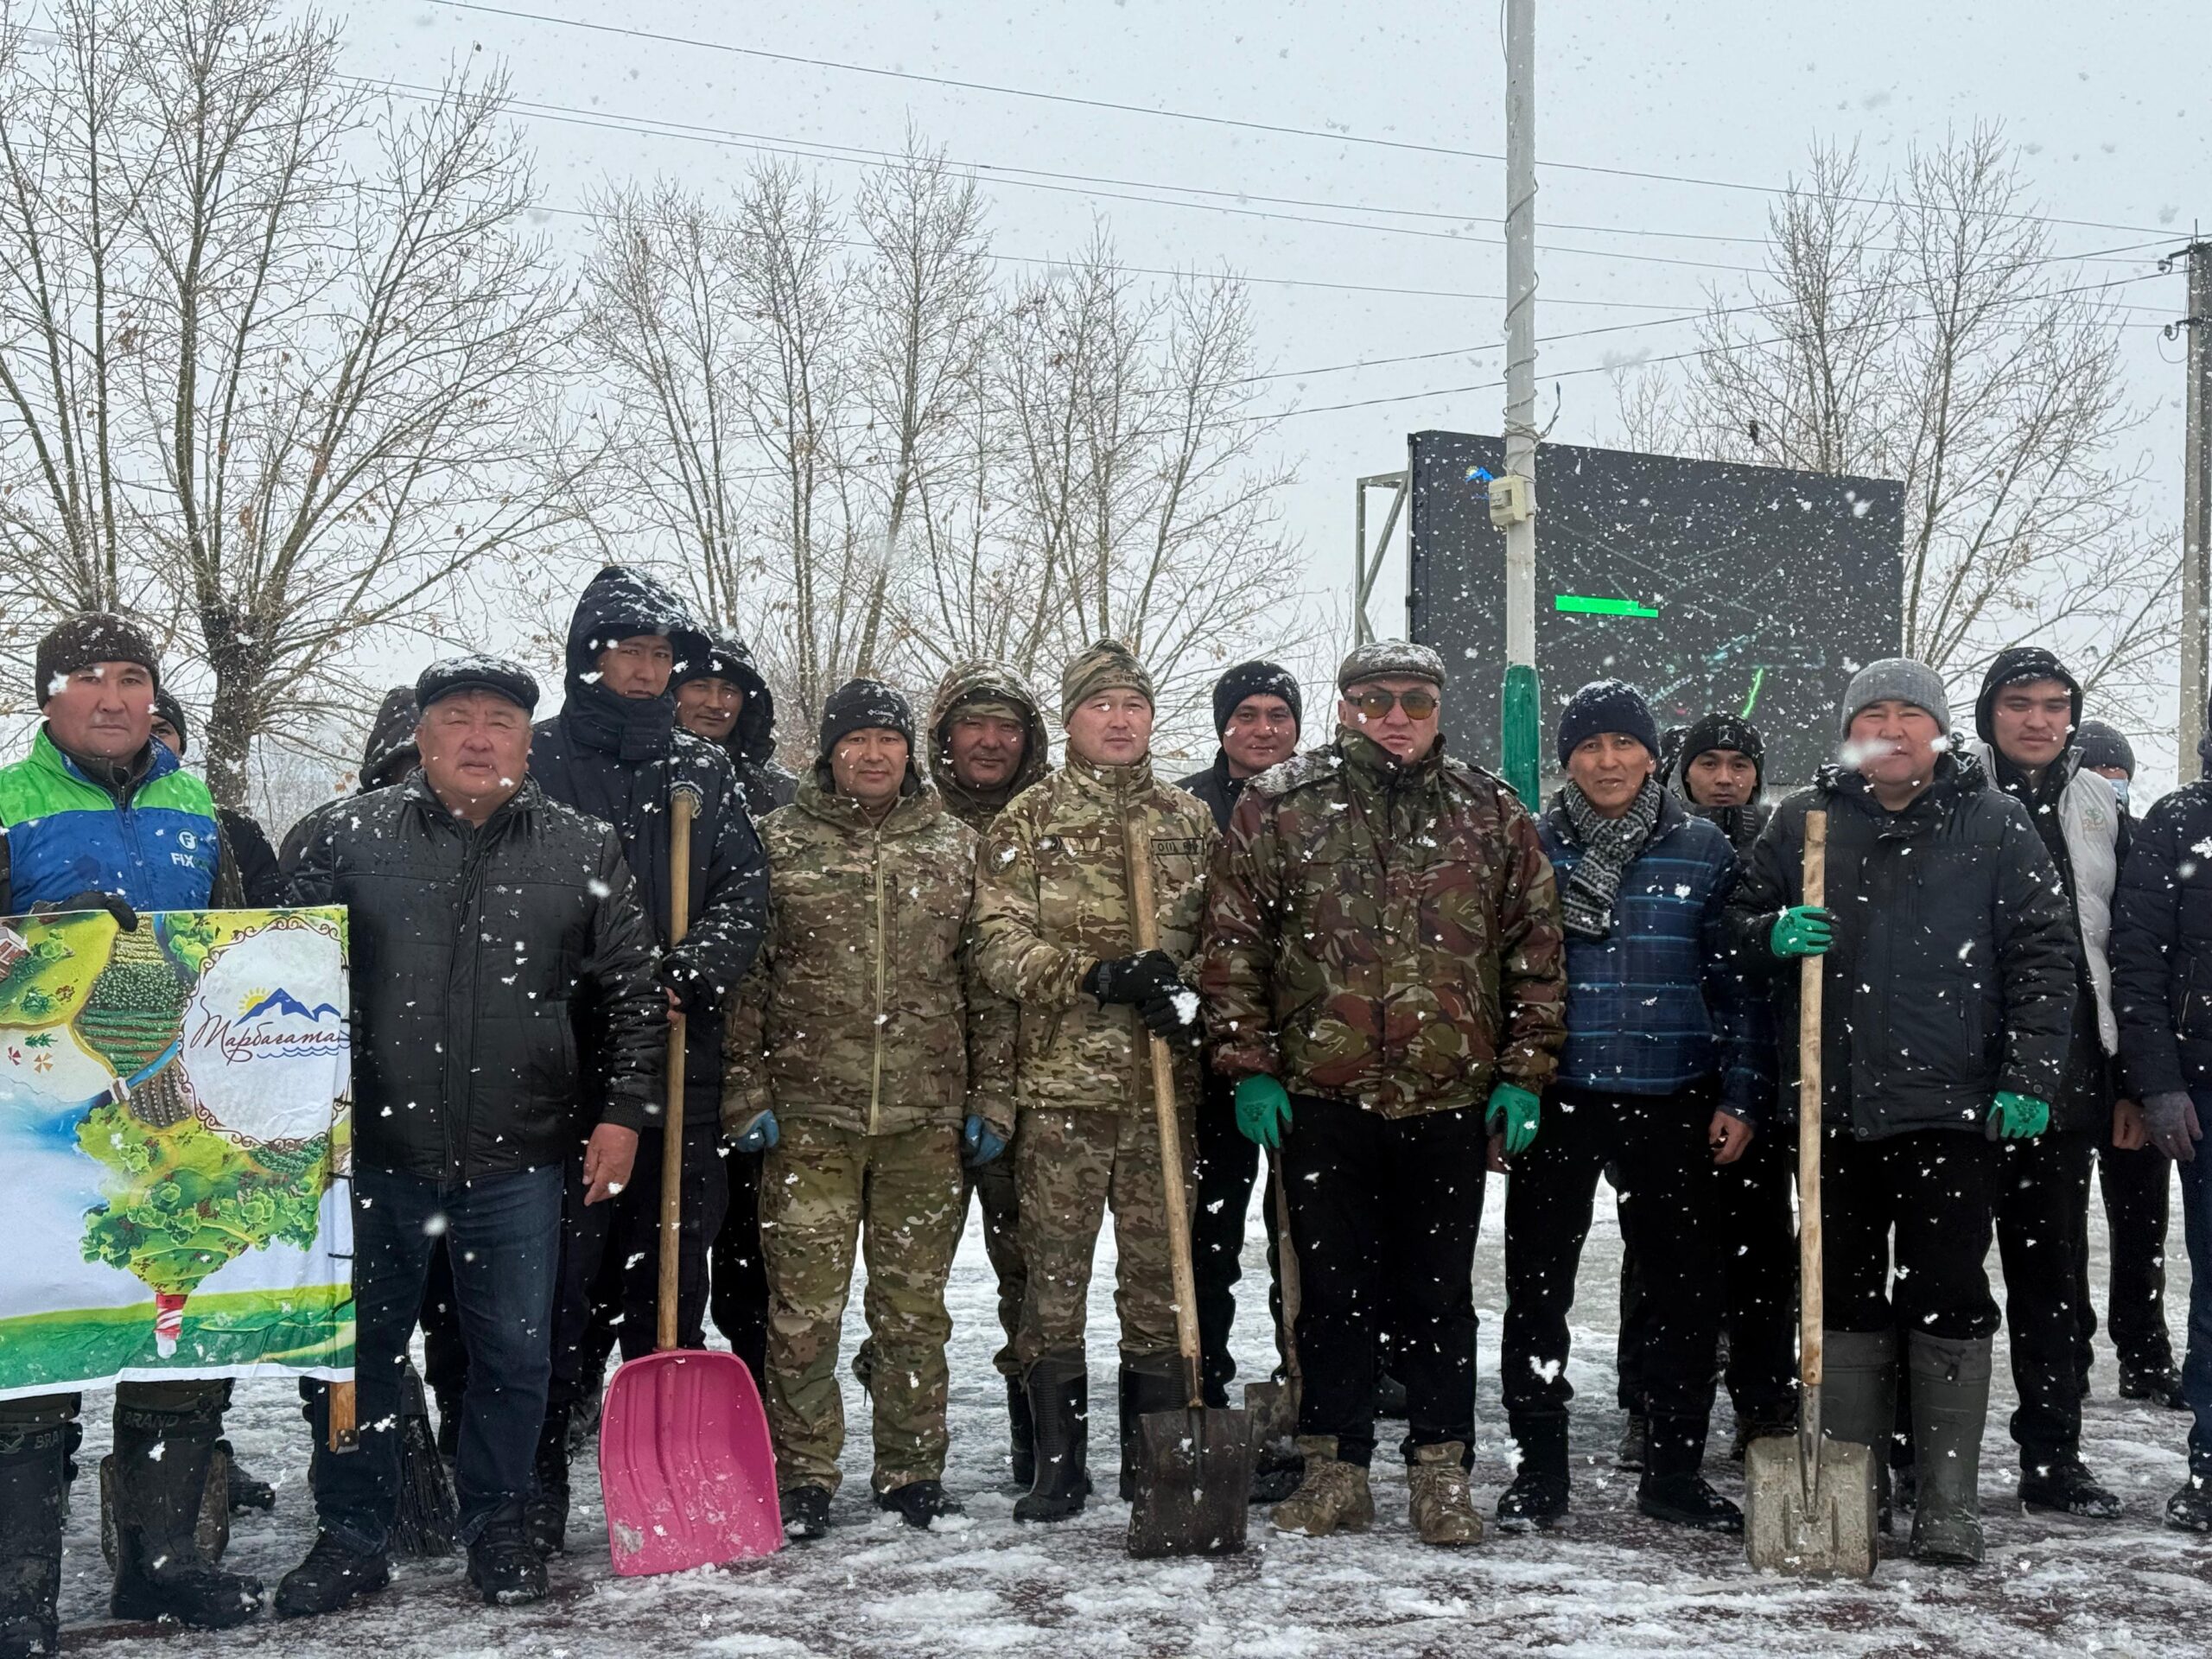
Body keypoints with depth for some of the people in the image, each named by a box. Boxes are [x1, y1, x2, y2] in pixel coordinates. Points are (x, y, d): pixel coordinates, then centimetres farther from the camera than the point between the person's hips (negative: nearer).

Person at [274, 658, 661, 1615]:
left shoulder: (583, 851, 4)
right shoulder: (351, 839, 3)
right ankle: (352, 1537, 23)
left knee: (515, 1352, 9)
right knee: (359, 1348, 9)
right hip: (373, 1150, 0)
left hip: (517, 1157, 0)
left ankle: (497, 1526, 26)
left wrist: (623, 1110, 0)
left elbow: (634, 991, 8)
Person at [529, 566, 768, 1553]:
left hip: (683, 1060, 3)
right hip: (567, 1055, -3)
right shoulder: (537, 760, 4)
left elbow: (746, 889, 6)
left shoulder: (706, 770, 15)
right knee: (559, 1268, -4)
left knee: (673, 1267, 8)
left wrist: (686, 971, -12)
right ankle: (539, 1482, 4)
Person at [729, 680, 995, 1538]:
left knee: (915, 1304, 9)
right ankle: (802, 1477, 12)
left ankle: (912, 1469, 21)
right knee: (804, 1305, 0)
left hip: (928, 1118, 2)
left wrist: (992, 1096, 7)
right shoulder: (779, 841, 4)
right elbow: (739, 974, 4)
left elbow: (987, 979, 11)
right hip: (808, 1114, -1)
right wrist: (743, 1089, -2)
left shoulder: (956, 845, 10)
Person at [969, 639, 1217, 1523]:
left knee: (1159, 1274, 6)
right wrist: (1101, 975, -17)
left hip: (1164, 1086, 2)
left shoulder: (1190, 820, 13)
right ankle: (1057, 1465, 12)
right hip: (1061, 1084, -2)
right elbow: (1001, 949, -4)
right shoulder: (1028, 820, 4)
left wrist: (1192, 995, -7)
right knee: (1053, 1275, 2)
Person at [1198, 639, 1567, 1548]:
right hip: (1320, 1095, 0)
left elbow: (1537, 948, 9)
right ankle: (1335, 1468, 19)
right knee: (1332, 1289, 8)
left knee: (1441, 1293, 8)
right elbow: (1231, 944, 3)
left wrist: (1526, 1072, 3)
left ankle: (1442, 1474, 18)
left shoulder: (1491, 813, 7)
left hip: (1452, 1098, 1)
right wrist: (1249, 1066, -3)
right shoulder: (1278, 804, 3)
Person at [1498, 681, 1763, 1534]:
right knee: (1537, 1282, 4)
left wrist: (1739, 1094, 1)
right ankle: (1540, 1467, 16)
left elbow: (1733, 981, 7)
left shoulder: (1704, 850, 5)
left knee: (1689, 1286, 5)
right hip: (1557, 1100, -1)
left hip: (1672, 1102, 1)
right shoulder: (1531, 847, 3)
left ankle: (1675, 1469, 19)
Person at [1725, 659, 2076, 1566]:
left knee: (1950, 1302, 3)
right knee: (1844, 1296, 11)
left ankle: (1948, 1500, 10)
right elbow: (1741, 919, 16)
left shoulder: (1994, 823, 2)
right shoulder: (1803, 819, 8)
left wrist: (2030, 1076, -8)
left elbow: (2043, 953, 0)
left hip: (1950, 1106, -2)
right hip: (1834, 1106, 3)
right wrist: (1774, 934, -8)